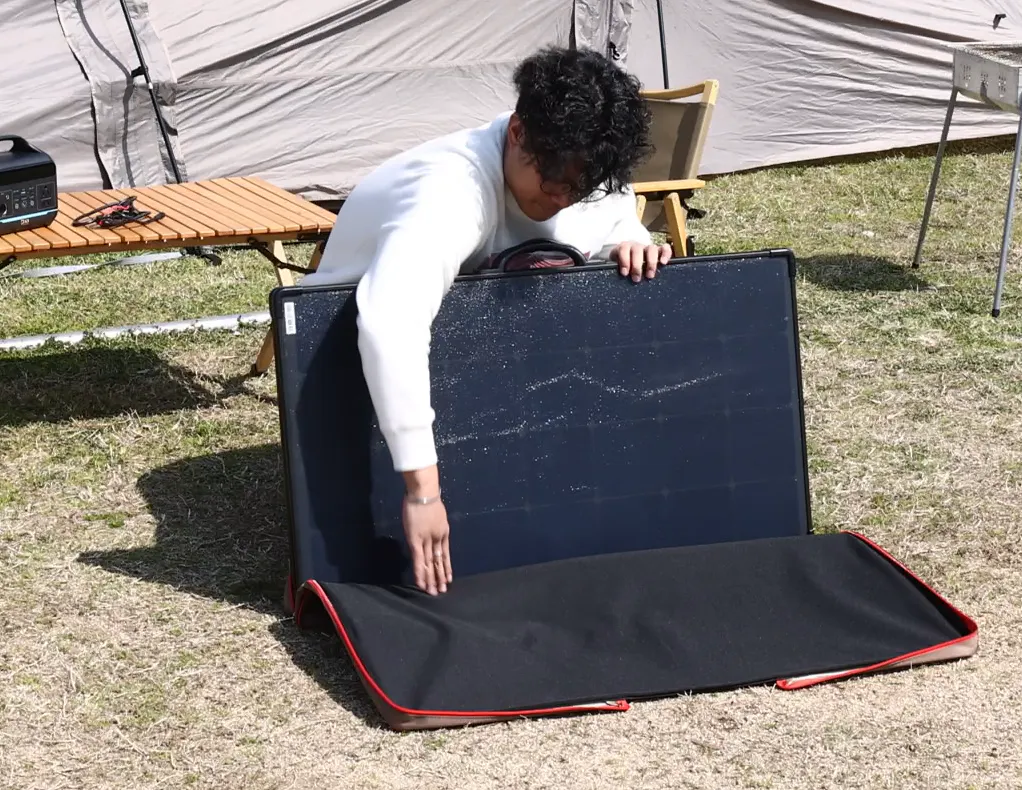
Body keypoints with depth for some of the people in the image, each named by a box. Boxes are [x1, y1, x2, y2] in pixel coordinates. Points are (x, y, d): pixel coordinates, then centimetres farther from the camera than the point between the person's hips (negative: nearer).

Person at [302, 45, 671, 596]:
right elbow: (388, 322, -57)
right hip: (350, 340, -6)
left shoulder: (570, 166, -18)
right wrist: (422, 487, -59)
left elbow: (619, 227, 1)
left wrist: (633, 248, -26)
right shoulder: (452, 189, -40)